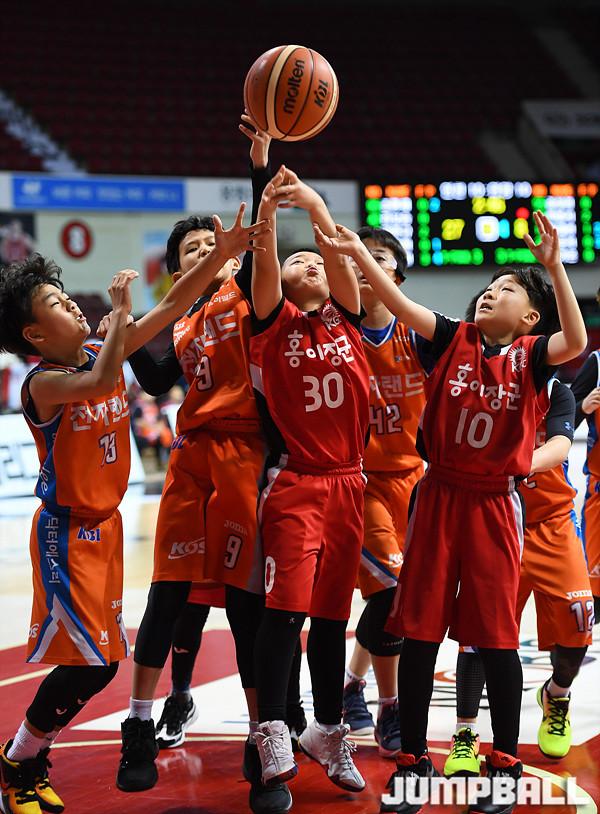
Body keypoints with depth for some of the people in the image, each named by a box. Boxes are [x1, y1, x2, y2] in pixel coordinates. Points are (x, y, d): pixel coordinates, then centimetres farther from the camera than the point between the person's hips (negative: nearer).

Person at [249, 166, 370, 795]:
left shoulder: (345, 319, 12)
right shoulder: (274, 320, 6)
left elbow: (340, 259, -6)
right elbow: (263, 270, -13)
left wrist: (316, 205, -21)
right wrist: (266, 215, -30)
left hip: (347, 482, 3)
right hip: (293, 482, -3)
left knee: (331, 612, 10)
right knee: (286, 606, -15)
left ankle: (328, 732, 20)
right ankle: (272, 733, -13)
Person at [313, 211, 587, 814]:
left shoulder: (531, 355, -3)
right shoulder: (454, 339, 3)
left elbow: (576, 341, -23)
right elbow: (400, 305, -8)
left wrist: (554, 268, -31)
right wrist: (356, 251, -22)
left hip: (494, 504, -2)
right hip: (438, 495, 3)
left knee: (496, 634, 2)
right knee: (418, 629, 4)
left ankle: (505, 763, 15)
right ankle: (413, 760, 15)